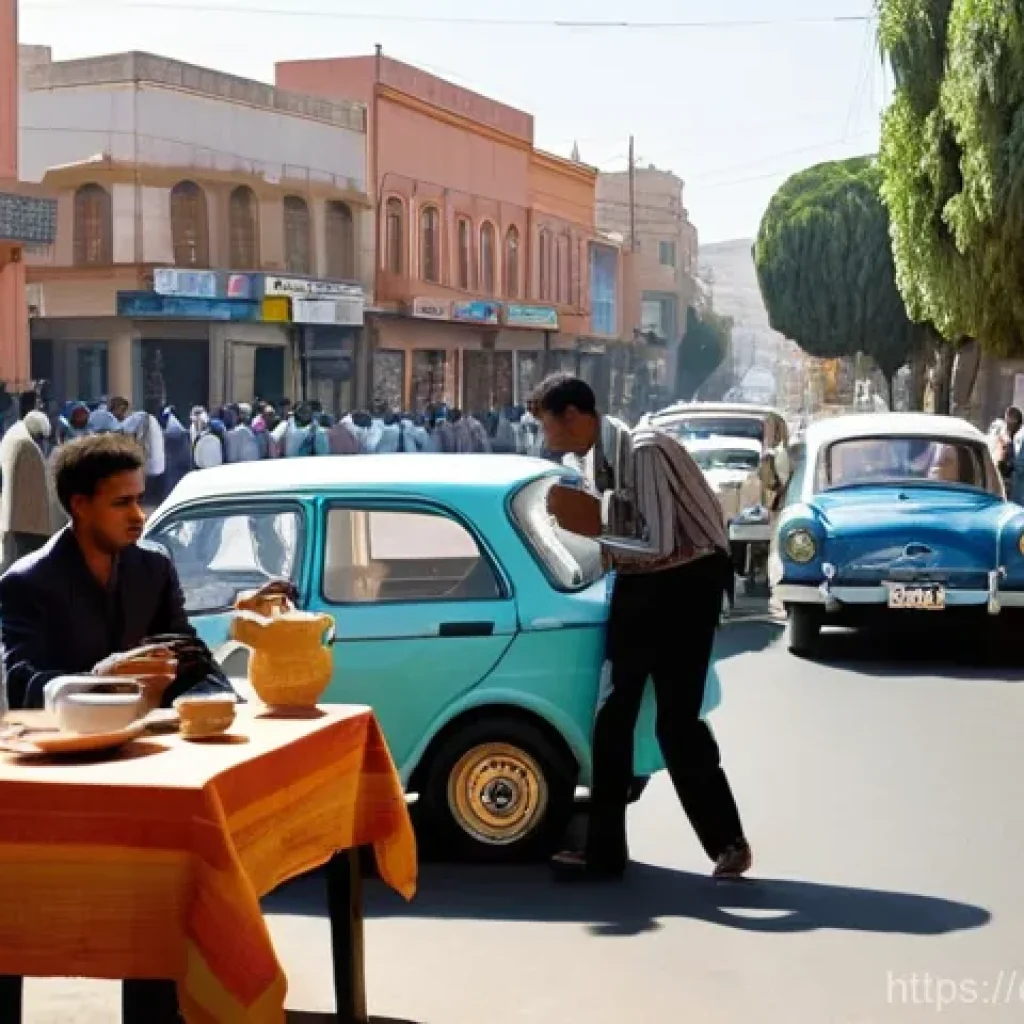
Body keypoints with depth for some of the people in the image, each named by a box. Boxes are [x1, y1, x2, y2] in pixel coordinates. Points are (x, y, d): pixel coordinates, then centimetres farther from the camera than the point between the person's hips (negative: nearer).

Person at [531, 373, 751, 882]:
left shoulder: (644, 451, -24)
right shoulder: (595, 457, 3)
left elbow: (660, 542, -28)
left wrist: (596, 525, -22)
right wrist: (583, 521, -5)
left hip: (685, 585, -8)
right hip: (637, 584, 8)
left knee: (677, 723, -6)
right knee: (612, 717, 7)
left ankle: (728, 842, 11)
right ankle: (605, 849, 15)